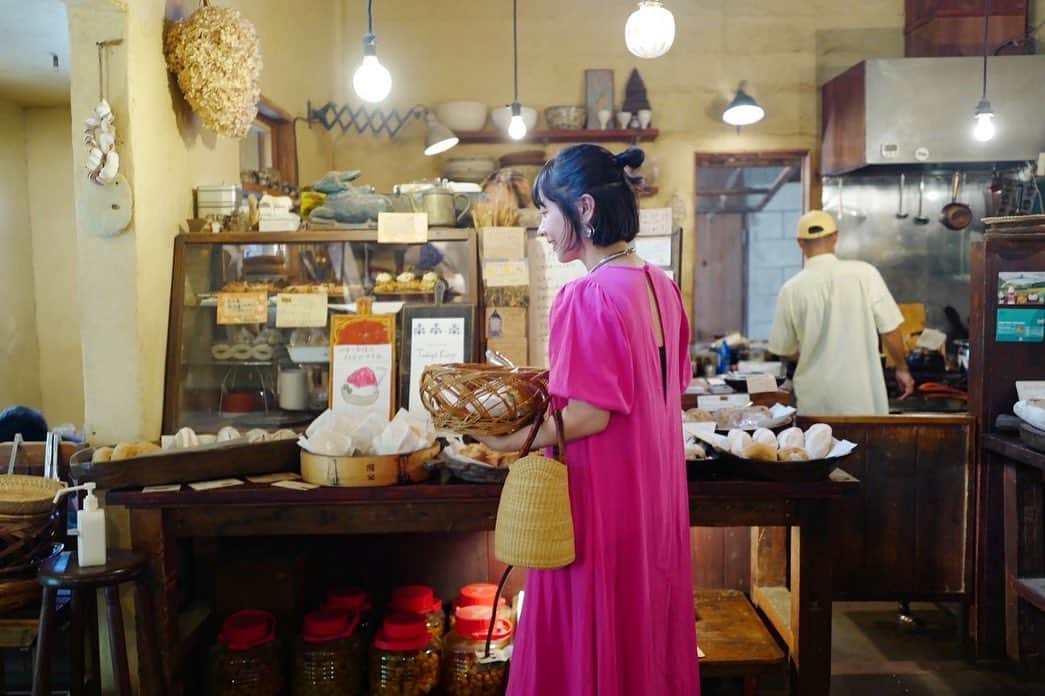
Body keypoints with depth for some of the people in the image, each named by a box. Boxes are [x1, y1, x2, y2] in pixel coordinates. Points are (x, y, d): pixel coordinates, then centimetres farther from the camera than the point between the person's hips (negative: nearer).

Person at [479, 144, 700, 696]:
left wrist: (511, 441, -11)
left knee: (592, 640, 8)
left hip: (600, 499, -8)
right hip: (654, 492, 9)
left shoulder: (588, 297, -21)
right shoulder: (660, 285, 5)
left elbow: (588, 417, -22)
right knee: (647, 625, 22)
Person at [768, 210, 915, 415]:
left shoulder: (792, 289, -6)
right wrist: (902, 369, 14)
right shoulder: (864, 273, -7)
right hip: (863, 399, 0)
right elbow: (889, 329, -3)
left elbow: (784, 350, 3)